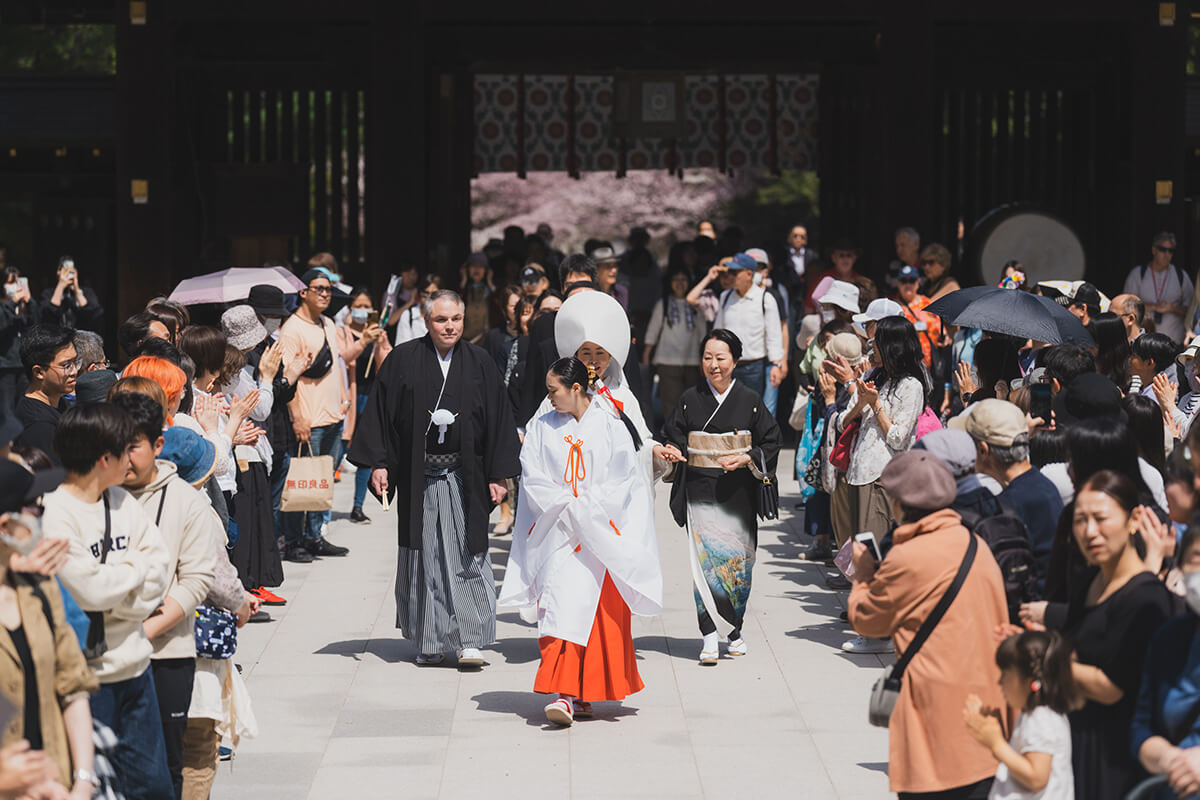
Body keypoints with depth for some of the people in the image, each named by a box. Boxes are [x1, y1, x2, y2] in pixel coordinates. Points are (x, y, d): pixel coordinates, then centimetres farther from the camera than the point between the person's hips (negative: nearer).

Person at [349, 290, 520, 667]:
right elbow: (380, 413, 3)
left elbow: (498, 420, 6)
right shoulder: (402, 360, 2)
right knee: (424, 557, 5)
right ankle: (430, 642, 14)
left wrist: (498, 474, 1)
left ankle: (469, 640, 1)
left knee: (466, 557, -3)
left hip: (464, 477, 0)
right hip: (418, 477, 0)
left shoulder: (479, 363, 4)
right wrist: (378, 463, -5)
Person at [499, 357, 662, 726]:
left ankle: (585, 692, 2)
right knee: (561, 602, -11)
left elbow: (624, 482, 0)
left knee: (600, 613, -5)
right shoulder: (542, 428, 8)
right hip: (558, 534, 1)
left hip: (600, 533, -1)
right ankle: (566, 695, -12)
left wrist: (587, 506, -11)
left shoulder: (610, 427, 1)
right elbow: (533, 481, 3)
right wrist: (569, 505, -11)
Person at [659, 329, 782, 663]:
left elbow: (770, 444, 5)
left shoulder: (750, 401, 2)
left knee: (737, 560, 4)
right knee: (705, 560, -8)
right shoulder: (690, 400, 4)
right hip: (700, 494, 0)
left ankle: (735, 629, 22)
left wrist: (746, 459, -11)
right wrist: (669, 451, -15)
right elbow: (674, 438, 7)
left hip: (738, 494, 0)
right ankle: (709, 636, -8)